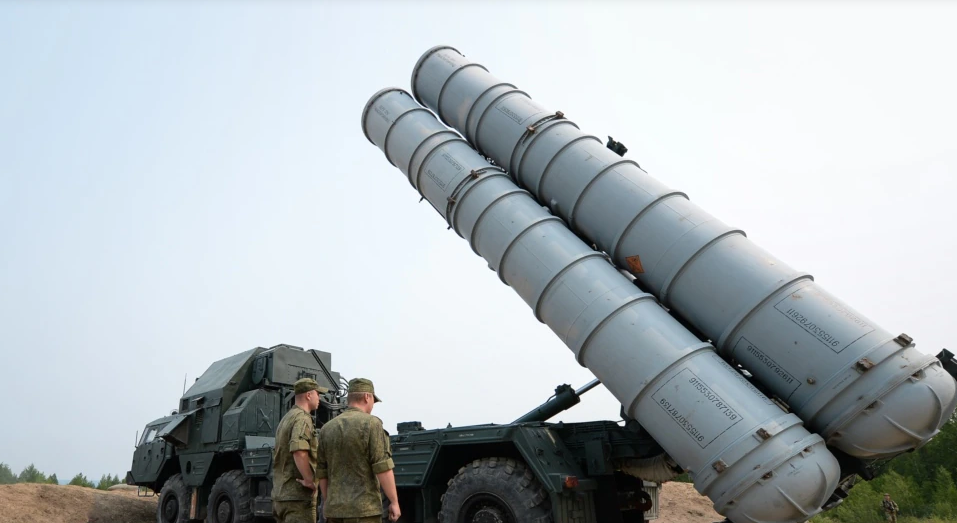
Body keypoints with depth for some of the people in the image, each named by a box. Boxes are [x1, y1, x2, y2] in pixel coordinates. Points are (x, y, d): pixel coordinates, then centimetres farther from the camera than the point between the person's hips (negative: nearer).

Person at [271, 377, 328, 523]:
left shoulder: (286, 418, 19)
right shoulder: (302, 418, -13)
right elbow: (299, 452, -29)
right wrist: (310, 480, -20)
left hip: (281, 494, 10)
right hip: (298, 495, -10)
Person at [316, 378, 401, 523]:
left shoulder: (327, 428, 9)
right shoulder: (371, 423, -9)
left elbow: (321, 472, 12)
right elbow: (383, 468, -14)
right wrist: (394, 502, -8)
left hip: (335, 510, 6)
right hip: (363, 509, -6)